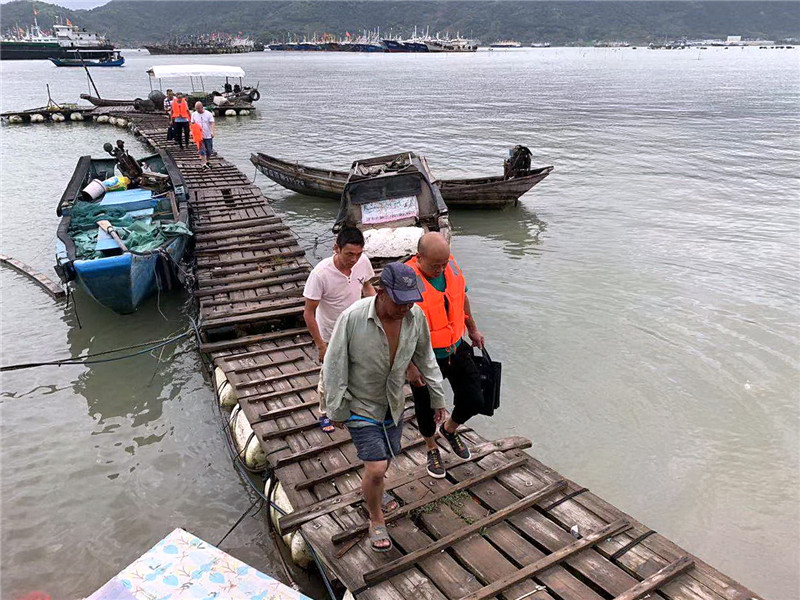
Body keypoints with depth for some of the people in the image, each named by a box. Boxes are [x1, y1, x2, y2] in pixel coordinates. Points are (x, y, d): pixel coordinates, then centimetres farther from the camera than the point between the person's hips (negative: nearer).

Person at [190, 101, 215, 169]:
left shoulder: (208, 114, -4)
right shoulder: (194, 114, 4)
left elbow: (212, 123, -10)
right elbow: (192, 124, 10)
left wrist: (212, 131, -27)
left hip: (208, 136, 0)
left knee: (209, 150, 6)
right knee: (202, 150, -10)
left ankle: (207, 161, 29)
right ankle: (204, 163, -12)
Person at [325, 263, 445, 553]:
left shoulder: (416, 316, -14)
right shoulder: (352, 318, -28)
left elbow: (425, 358, 4)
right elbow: (334, 366, -16)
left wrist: (438, 397, 11)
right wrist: (337, 411, -8)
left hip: (394, 406, 5)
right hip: (361, 406, -4)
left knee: (383, 460, 19)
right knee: (376, 468, -7)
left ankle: (373, 492, 53)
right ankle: (376, 519, 22)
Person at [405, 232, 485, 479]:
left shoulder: (451, 265, -8)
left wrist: (472, 330, 21)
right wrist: (410, 367, -19)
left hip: (455, 350, 5)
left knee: (474, 400, 6)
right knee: (426, 408, 15)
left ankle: (450, 429, 39)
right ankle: (432, 450, 44)